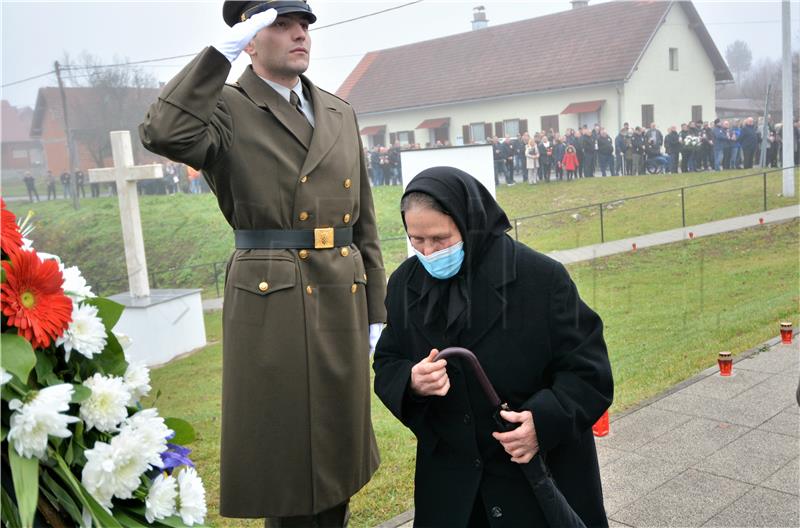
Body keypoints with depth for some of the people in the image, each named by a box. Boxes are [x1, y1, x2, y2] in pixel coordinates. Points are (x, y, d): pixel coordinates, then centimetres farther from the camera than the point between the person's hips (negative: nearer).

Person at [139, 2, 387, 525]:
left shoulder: (340, 114, 13)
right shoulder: (227, 110, -2)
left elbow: (364, 220, 13)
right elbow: (163, 133, -26)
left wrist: (376, 311, 11)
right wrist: (223, 50, -18)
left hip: (342, 299, 5)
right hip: (269, 302, -5)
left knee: (336, 444, 16)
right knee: (285, 449, 6)